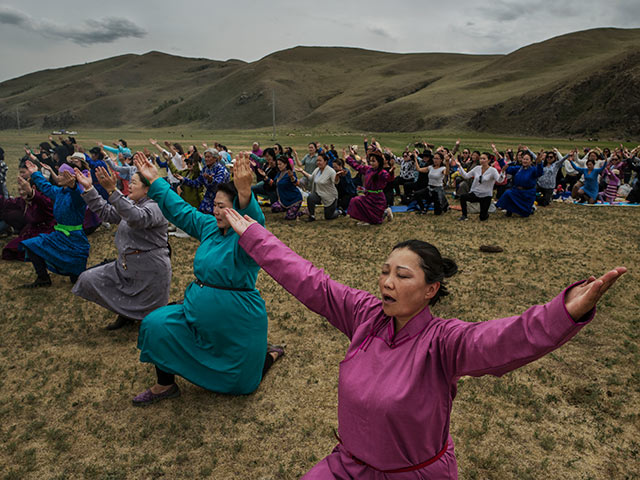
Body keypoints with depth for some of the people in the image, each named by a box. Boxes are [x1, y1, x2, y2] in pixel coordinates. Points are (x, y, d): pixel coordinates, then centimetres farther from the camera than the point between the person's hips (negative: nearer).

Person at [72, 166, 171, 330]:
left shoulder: (155, 207, -18)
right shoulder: (131, 205, 12)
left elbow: (136, 218, -37)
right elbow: (105, 212, 9)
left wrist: (112, 191, -43)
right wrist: (89, 188, 1)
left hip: (150, 270, -8)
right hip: (126, 266, 9)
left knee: (152, 318, 2)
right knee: (88, 280, -1)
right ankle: (126, 311, 14)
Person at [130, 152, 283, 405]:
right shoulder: (210, 227, 2)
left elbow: (253, 222, -45)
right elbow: (180, 210, 10)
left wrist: (244, 193, -64)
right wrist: (155, 180, 9)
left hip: (236, 319, -7)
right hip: (199, 309, 7)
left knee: (239, 381, 9)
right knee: (157, 325, -5)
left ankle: (269, 354, 40)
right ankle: (166, 385, 14)